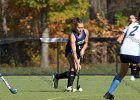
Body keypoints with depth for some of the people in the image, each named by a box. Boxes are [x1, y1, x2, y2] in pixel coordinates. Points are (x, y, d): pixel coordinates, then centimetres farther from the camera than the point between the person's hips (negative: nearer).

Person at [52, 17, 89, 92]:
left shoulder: (86, 32, -14)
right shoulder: (72, 35, -31)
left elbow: (86, 43, 5)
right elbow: (73, 51, -38)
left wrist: (83, 49, -17)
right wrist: (77, 63, -46)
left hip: (79, 51, 6)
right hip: (70, 51, -6)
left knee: (73, 71, 3)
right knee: (74, 66, -31)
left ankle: (56, 77, 25)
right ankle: (69, 87, -33)